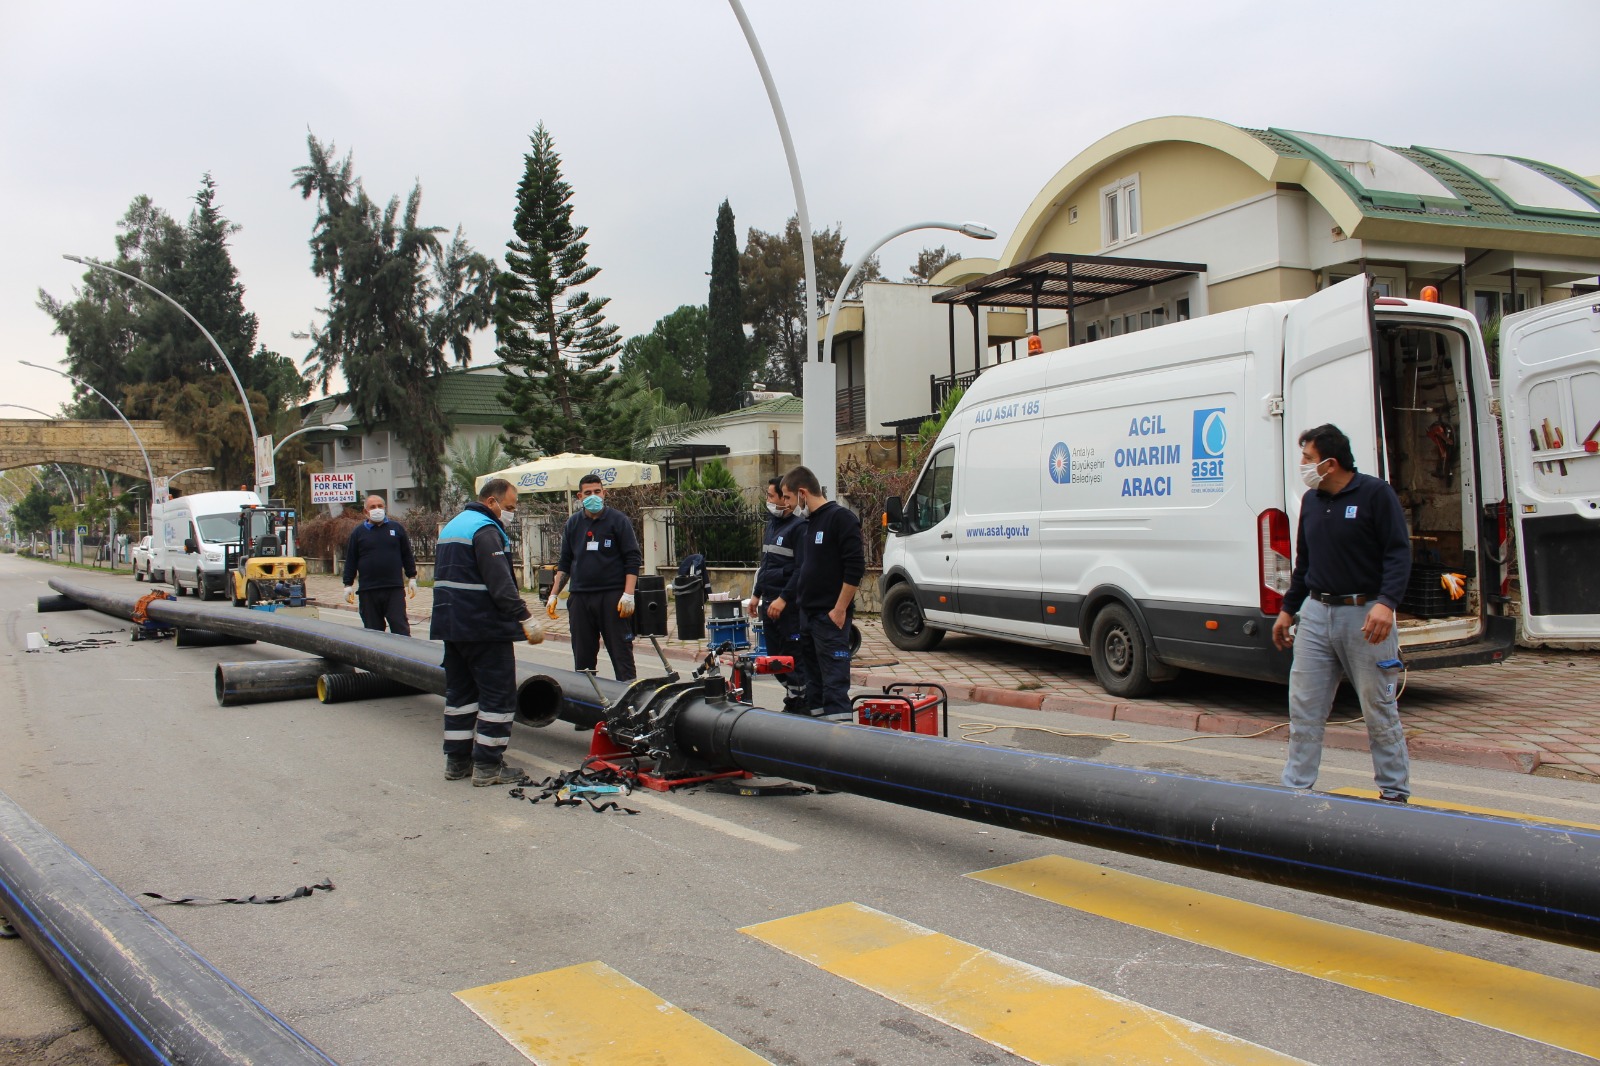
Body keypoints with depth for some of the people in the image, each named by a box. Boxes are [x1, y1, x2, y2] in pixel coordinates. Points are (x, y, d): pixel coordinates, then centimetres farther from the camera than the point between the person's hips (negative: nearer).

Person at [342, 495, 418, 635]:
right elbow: (350, 561, 8)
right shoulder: (358, 533, 8)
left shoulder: (396, 528, 9)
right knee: (373, 630, 6)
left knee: (400, 627, -4)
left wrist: (412, 578, 8)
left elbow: (407, 555, 13)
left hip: (395, 589, 0)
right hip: (368, 591, 1)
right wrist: (348, 585, 3)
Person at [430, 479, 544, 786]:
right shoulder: (486, 530, -15)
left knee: (460, 691, 15)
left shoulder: (452, 526, 17)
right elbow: (500, 583, -23)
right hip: (483, 628, -10)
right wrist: (525, 619, -23)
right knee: (498, 694, -3)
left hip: (451, 624, 10)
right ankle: (488, 766, -2)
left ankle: (457, 760, 20)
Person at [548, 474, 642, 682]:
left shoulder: (618, 520, 0)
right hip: (579, 598, 4)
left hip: (612, 596, -4)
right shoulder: (573, 523, 12)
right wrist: (553, 595, 11)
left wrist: (628, 594, -13)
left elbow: (633, 559, -3)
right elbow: (564, 563, 18)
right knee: (582, 656, 8)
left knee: (621, 653, -3)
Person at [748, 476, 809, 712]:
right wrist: (757, 594, 22)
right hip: (769, 601, 9)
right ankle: (791, 699, 22)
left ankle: (799, 704, 2)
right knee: (775, 655, 13)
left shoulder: (798, 527, -12)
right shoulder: (771, 524, 16)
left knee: (793, 656, -5)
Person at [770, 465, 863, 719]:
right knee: (813, 680, 14)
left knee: (835, 682, -10)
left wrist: (840, 610, -19)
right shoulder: (809, 523, 16)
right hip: (806, 613, 9)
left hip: (831, 616, -9)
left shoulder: (840, 518, -11)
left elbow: (855, 567, -18)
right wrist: (784, 599, 20)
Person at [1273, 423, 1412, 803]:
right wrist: (1288, 609, 22)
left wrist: (1386, 603, -25)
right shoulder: (1311, 500, 12)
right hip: (1316, 614, 6)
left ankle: (1395, 792, 18)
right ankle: (1296, 788, 13)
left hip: (1364, 616, -6)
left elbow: (1399, 553, -12)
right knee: (1303, 708, 4)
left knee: (1379, 710, 4)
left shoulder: (1375, 493, -7)